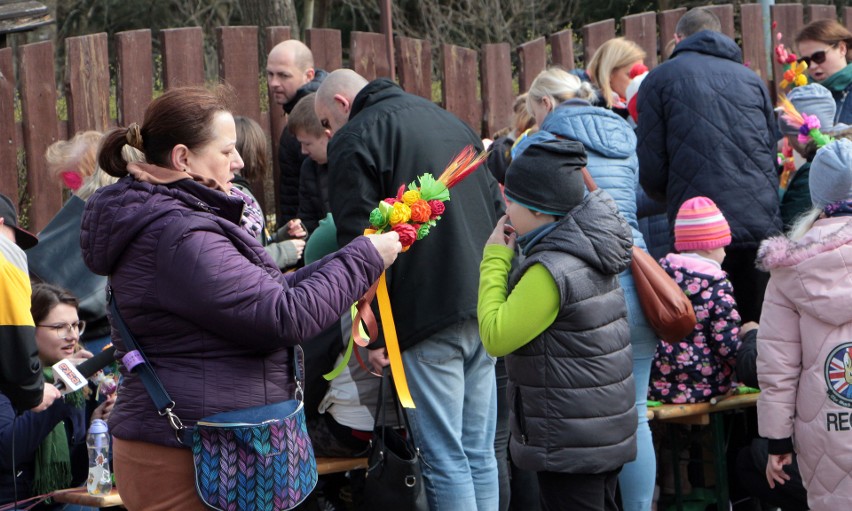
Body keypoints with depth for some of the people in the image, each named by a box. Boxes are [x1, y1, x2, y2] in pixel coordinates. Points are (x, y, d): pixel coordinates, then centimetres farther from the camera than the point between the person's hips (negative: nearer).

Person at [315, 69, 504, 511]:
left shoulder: (354, 139, -3)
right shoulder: (450, 122, 21)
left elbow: (358, 239, -11)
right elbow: (497, 207, 24)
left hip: (428, 314, -8)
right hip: (484, 306, 8)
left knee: (445, 460, -5)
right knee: (480, 454, 12)